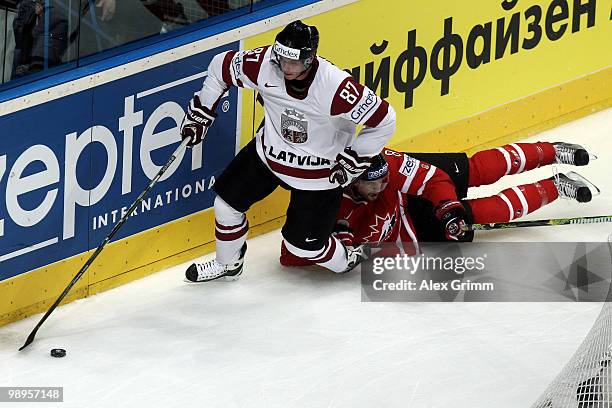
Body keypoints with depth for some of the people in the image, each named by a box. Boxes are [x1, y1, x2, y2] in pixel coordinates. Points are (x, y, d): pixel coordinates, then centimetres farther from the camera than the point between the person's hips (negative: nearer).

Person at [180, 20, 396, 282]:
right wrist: (200, 112, 0)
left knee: (302, 244, -1)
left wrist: (354, 160, -16)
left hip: (320, 169, -5)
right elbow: (222, 66, -3)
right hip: (269, 152, 5)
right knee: (228, 204, 8)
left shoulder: (336, 88, -35)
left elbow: (384, 120, -23)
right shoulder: (264, 64, -23)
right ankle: (227, 265, 36)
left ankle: (348, 262, 31)